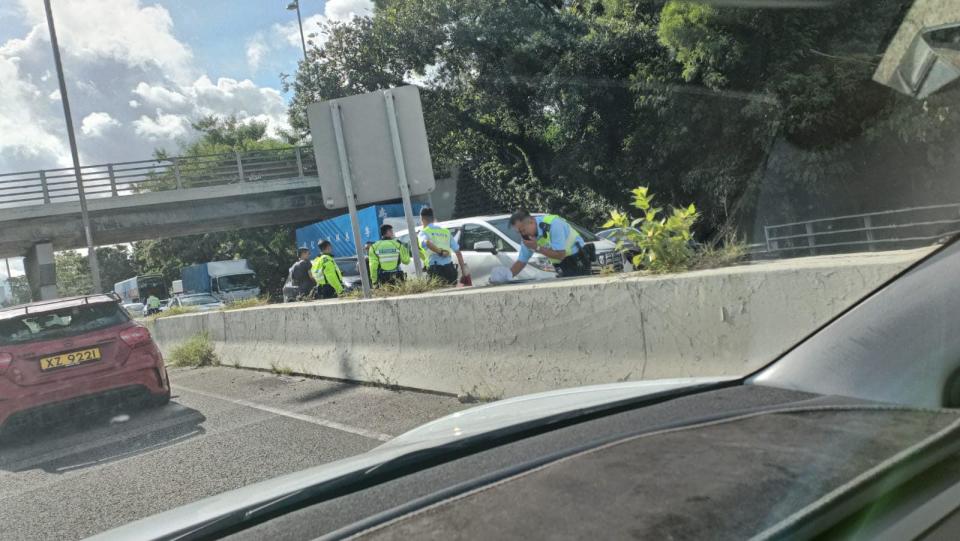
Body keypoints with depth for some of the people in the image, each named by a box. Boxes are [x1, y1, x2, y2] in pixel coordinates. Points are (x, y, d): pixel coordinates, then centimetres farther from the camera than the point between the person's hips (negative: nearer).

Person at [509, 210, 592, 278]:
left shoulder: (552, 224, -25)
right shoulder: (528, 237, -2)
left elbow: (560, 255, -24)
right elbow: (521, 261, 8)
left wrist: (537, 248, -24)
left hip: (578, 262, -7)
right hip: (563, 267, 7)